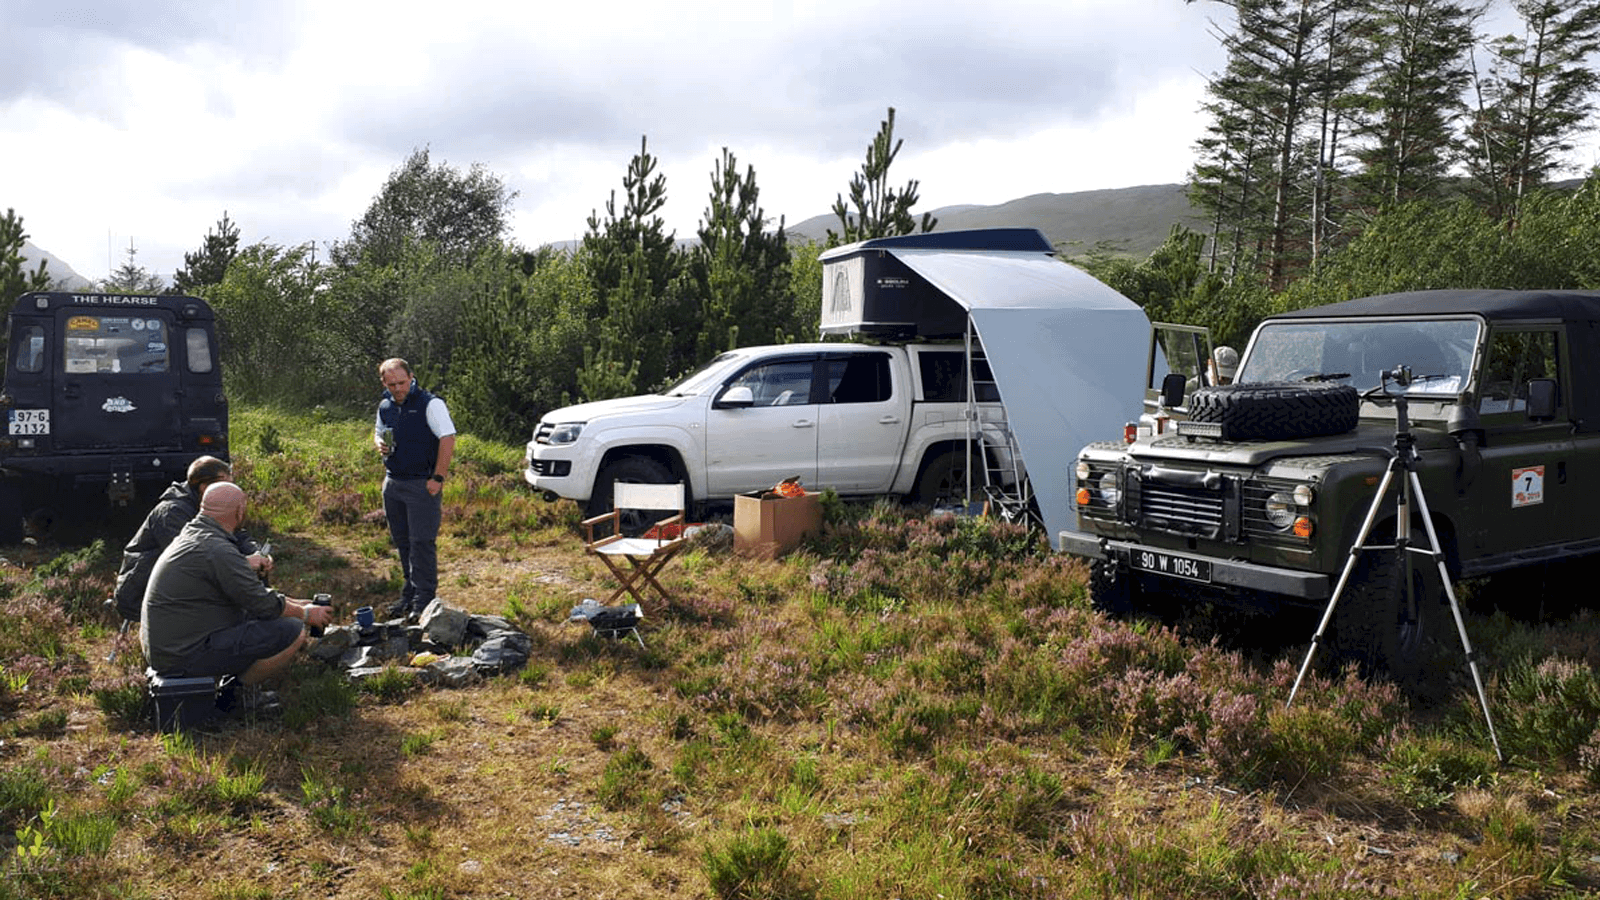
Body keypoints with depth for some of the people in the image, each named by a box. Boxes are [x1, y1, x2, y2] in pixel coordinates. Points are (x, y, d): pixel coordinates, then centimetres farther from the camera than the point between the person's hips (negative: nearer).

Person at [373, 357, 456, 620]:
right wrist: (379, 443, 2)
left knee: (422, 542, -5)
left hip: (422, 485, -7)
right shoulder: (385, 406, 10)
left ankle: (424, 601, 1)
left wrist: (438, 478, -18)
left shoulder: (430, 404, -11)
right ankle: (410, 595, 25)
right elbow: (378, 431, 27)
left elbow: (448, 439, -14)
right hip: (392, 483, 7)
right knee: (403, 542, 14)